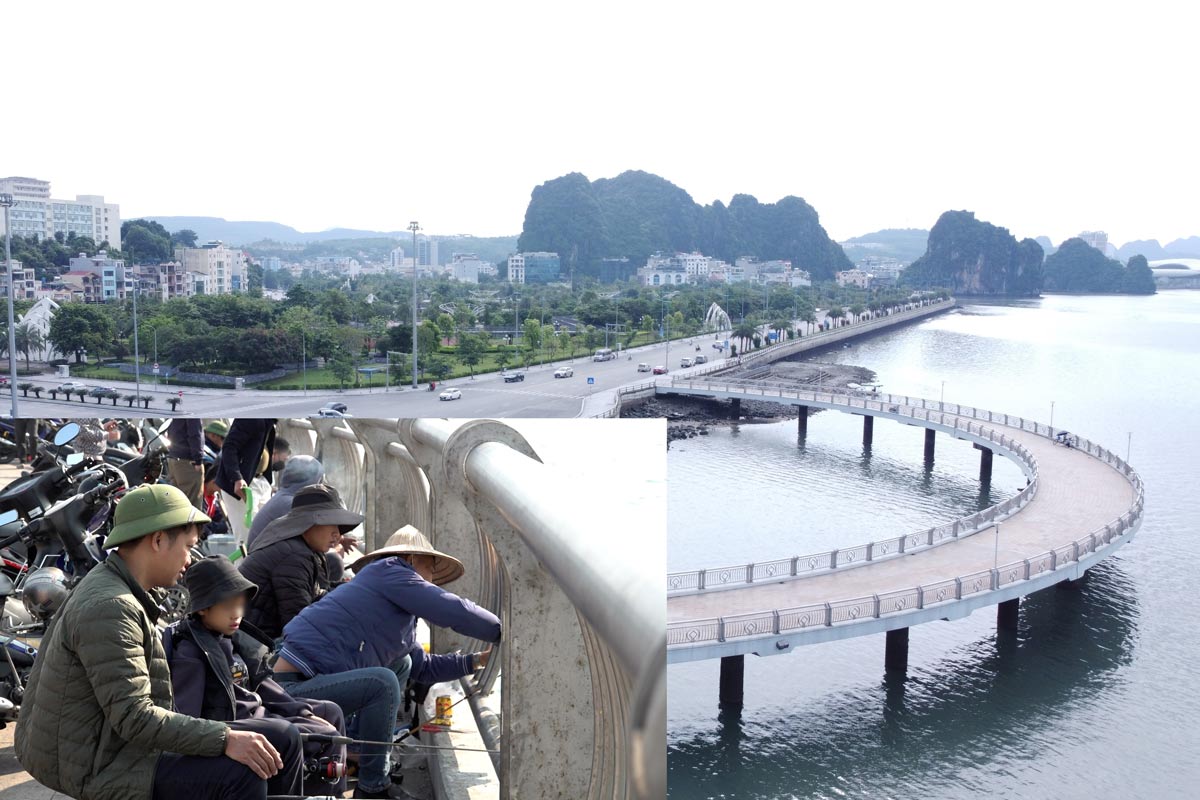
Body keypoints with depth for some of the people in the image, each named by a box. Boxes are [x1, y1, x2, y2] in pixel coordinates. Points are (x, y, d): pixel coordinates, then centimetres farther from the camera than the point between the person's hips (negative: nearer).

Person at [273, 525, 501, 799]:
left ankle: (374, 760, 17)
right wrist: (503, 632, -5)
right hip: (293, 686, -10)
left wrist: (477, 659, 15)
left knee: (401, 664, 15)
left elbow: (422, 667, 22)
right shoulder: (389, 571, -9)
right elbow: (453, 611, -16)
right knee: (382, 682, -26)